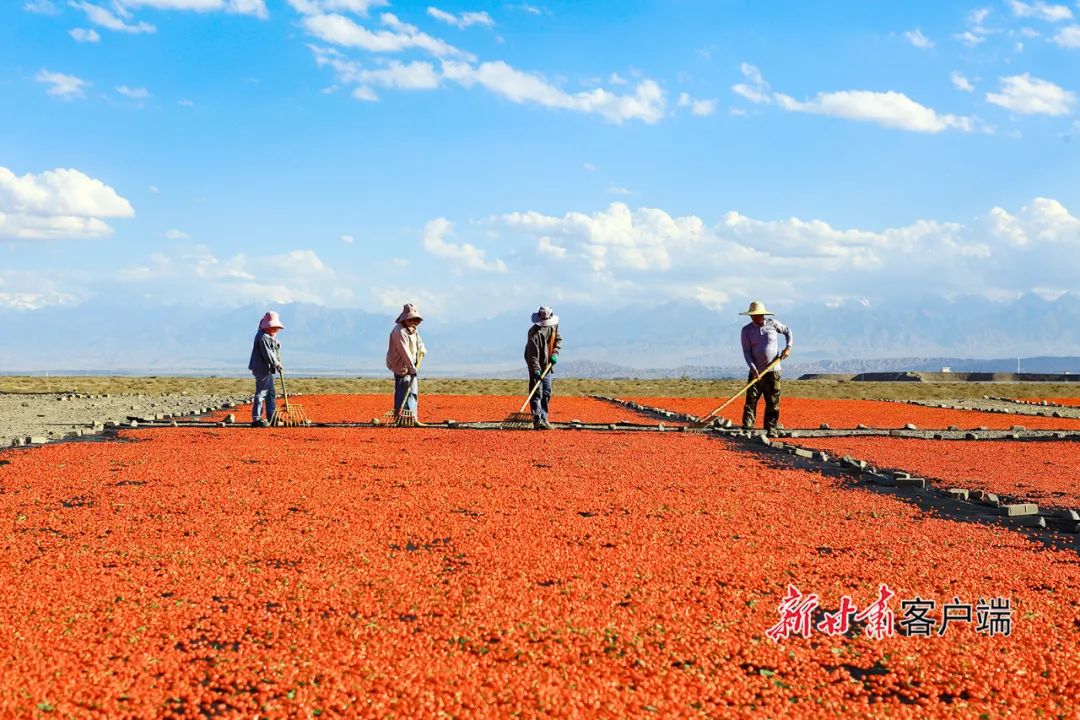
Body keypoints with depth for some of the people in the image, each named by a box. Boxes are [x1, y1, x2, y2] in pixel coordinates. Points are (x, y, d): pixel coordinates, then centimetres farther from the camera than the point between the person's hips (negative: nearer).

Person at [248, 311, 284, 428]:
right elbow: (267, 353, -20)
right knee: (261, 393, -8)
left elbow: (273, 350, 23)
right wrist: (276, 363, -11)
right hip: (262, 369, -11)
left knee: (271, 393, 16)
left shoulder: (269, 336, 16)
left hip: (267, 369, 11)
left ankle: (271, 418, 23)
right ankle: (256, 419, -5)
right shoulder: (262, 337, -17)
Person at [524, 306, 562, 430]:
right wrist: (536, 370, -33)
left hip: (547, 365, 7)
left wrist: (555, 353, -3)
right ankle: (537, 420, -13)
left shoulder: (553, 325, -2)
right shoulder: (534, 332, -24)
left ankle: (544, 419, 18)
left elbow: (558, 339, 13)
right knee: (537, 393, -10)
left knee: (547, 392, 10)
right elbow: (533, 354, -27)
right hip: (536, 365, -7)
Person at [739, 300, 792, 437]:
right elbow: (746, 352, -7)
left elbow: (787, 331, 19)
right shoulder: (747, 330, -2)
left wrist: (788, 347, 5)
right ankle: (747, 427, -6)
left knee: (773, 402, 2)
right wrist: (753, 369, -19)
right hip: (756, 371, 0)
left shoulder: (773, 324, 1)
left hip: (773, 370, 0)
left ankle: (771, 429, 8)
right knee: (751, 400, -8)